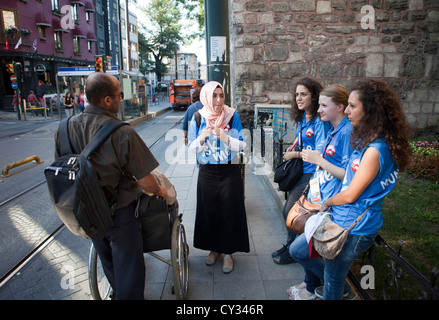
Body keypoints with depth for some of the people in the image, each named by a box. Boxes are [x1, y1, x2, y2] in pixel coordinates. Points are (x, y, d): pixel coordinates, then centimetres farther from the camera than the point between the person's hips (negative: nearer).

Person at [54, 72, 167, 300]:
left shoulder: (66, 127, -8)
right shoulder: (122, 133, -28)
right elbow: (145, 181, -24)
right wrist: (159, 191, -2)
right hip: (119, 211, -7)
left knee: (107, 260, 29)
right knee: (127, 264, 14)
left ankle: (118, 291, 54)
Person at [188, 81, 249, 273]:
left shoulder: (232, 116, -3)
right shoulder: (198, 118, -1)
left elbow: (241, 145, -4)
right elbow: (192, 148, 0)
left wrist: (226, 138, -23)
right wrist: (201, 138, -21)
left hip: (230, 171, -1)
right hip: (207, 172, 1)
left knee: (229, 211, 3)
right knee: (209, 211, 9)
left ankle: (228, 252, 21)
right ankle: (213, 248, 30)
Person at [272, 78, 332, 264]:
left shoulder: (320, 121, -16)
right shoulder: (301, 118, 10)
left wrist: (295, 154, -12)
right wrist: (292, 150, 9)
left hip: (311, 174, -8)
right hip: (300, 172, 8)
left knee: (291, 211, -3)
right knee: (287, 211, 13)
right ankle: (289, 247, 31)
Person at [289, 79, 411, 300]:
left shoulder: (375, 151, -25)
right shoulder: (367, 141, 6)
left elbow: (350, 195, -19)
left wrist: (326, 203, -3)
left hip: (353, 230, -9)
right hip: (339, 219, 9)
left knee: (333, 283, 11)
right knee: (297, 251, 19)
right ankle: (338, 284, 36)